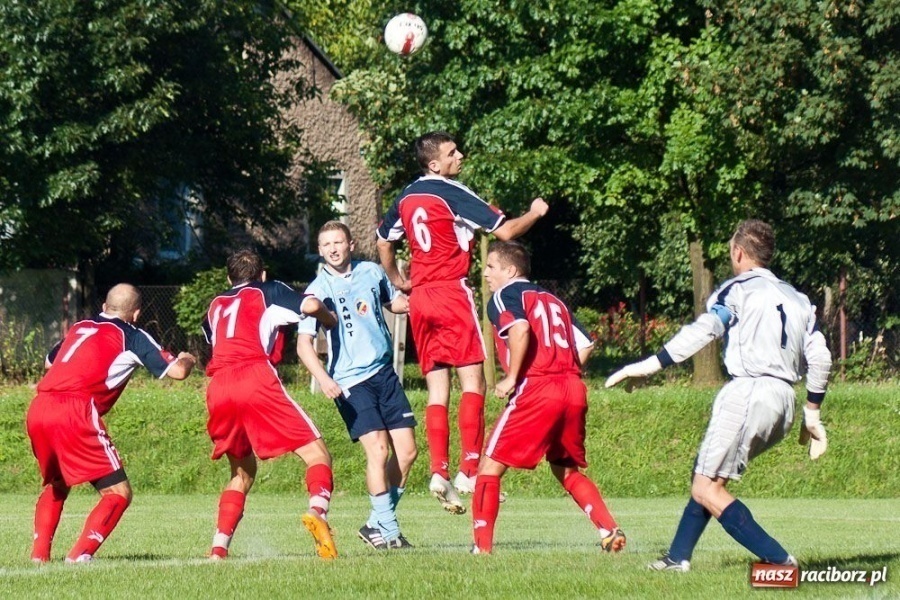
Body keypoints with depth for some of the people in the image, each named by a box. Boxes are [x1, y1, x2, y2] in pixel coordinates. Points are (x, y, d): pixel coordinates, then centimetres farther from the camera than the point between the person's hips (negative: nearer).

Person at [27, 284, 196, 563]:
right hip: (74, 413, -6)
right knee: (119, 493, 3)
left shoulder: (79, 328, 26)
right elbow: (176, 372, 8)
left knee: (55, 484, 30)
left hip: (38, 408, 6)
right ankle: (80, 555, -12)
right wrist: (186, 361, 32)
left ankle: (39, 551, 17)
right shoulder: (132, 336, 10)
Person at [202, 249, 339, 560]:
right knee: (316, 453, -2)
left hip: (218, 388, 5)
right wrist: (331, 320, 21)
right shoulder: (269, 292, 19)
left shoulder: (216, 305, 31)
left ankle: (219, 548, 10)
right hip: (255, 379, -5)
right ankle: (318, 511, -32)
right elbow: (310, 305, 2)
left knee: (243, 471, 23)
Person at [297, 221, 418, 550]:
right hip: (350, 381, -5)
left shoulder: (371, 272, 6)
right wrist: (324, 379, -30)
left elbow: (396, 302, 27)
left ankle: (378, 524, 13)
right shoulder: (318, 290, -8)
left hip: (384, 372, 5)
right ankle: (388, 529, -9)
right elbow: (304, 344, -13)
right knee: (378, 448, -18)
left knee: (406, 450, 0)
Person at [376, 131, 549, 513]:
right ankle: (469, 470, -13)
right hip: (451, 292, -7)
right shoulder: (452, 194, -9)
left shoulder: (407, 197, 12)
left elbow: (383, 241, 24)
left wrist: (397, 281, 33)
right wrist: (535, 213, 9)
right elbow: (505, 231, -9)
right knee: (472, 379, -5)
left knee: (436, 388, 6)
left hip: (419, 297, 7)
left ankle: (439, 472, -5)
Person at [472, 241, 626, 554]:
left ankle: (482, 548, -3)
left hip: (535, 389, -7)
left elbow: (520, 329, -19)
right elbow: (585, 345, 19)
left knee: (490, 466, 3)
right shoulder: (552, 300, 24)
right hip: (574, 390, 7)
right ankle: (610, 531, 8)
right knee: (567, 470, 23)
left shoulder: (504, 296, 3)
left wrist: (511, 378, -11)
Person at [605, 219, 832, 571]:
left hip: (748, 393, -8)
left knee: (707, 489, -8)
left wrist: (648, 366, -17)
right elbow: (820, 357, 16)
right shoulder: (797, 299, 21)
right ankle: (678, 557, 23)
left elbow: (701, 332, -13)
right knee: (707, 476, 23)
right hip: (784, 402, 8)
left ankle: (780, 561, -19)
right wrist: (812, 415, 23)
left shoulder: (739, 289, 1)